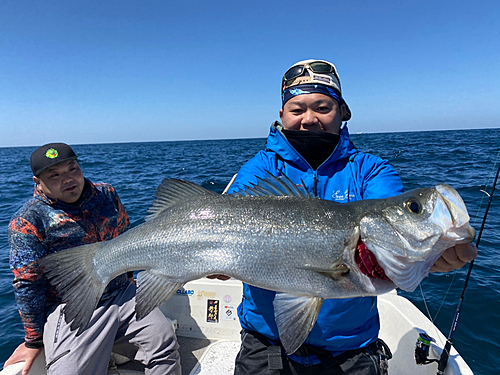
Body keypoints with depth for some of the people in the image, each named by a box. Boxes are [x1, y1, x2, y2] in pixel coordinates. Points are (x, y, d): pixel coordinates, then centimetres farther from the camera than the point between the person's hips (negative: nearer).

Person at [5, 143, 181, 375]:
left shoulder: (107, 194, 5)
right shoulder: (28, 221, -8)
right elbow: (27, 284, -7)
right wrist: (33, 341, -4)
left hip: (122, 294, 4)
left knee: (164, 342, -8)